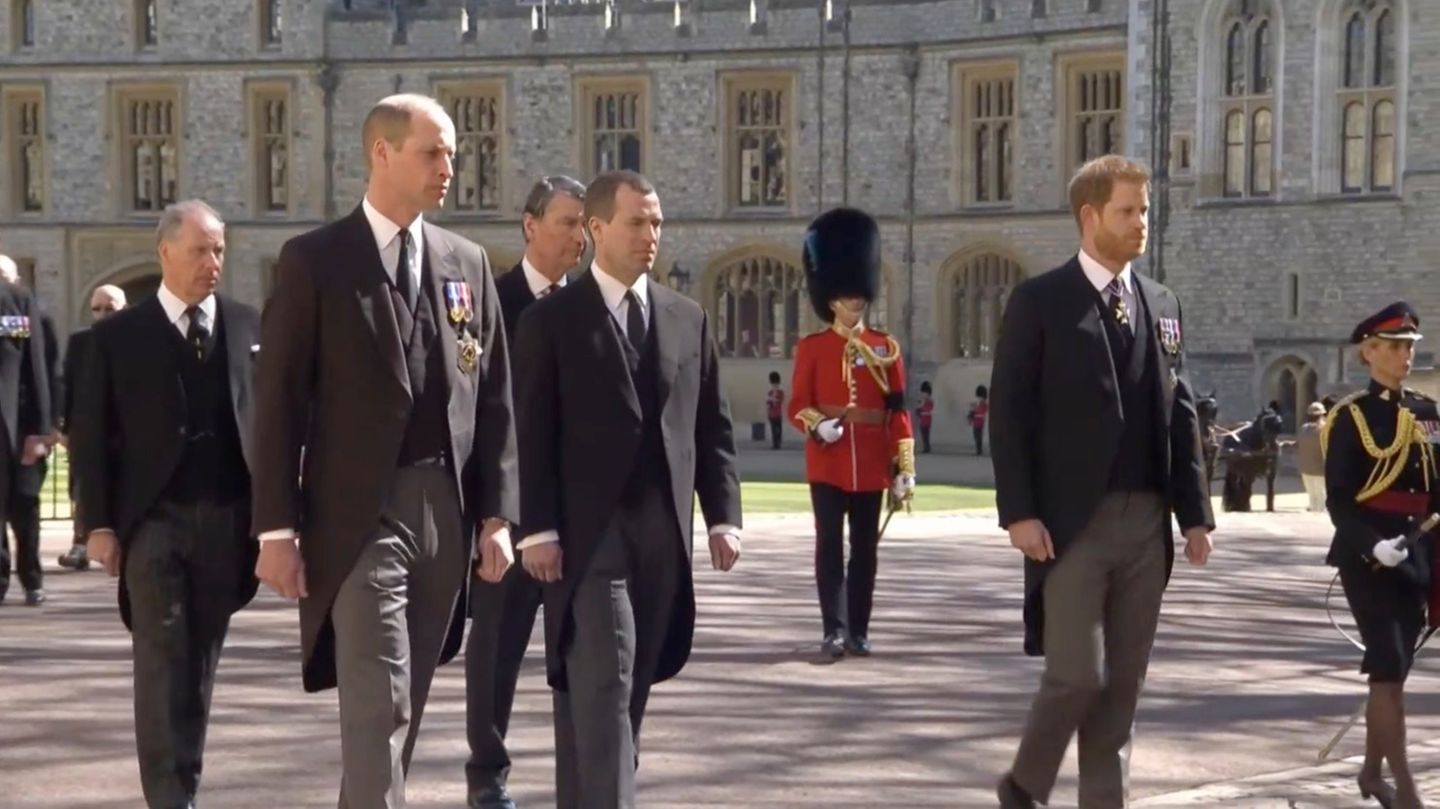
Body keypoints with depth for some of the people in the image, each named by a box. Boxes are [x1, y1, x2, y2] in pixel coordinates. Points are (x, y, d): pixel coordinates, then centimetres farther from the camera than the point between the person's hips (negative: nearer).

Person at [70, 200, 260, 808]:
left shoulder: (248, 325, 7)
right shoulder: (119, 335, 2)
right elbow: (91, 434, 1)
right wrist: (99, 523, -6)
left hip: (227, 518, 2)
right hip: (155, 518, -2)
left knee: (202, 659, 11)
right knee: (162, 657, -8)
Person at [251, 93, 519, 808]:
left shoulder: (468, 263, 11)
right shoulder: (314, 260, -2)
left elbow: (494, 397, 11)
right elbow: (278, 400, -5)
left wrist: (496, 513, 4)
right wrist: (277, 528, -9)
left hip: (446, 511, 5)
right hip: (360, 515, -5)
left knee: (404, 703, 12)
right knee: (379, 704, -9)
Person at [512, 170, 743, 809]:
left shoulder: (689, 319, 13)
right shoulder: (550, 320, -1)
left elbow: (713, 427, 13)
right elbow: (532, 435, -5)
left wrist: (723, 516, 4)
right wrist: (538, 530, -12)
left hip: (662, 535, 5)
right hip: (589, 535, -5)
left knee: (631, 688, 9)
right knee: (603, 686, -11)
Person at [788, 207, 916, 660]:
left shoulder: (886, 348, 6)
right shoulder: (812, 347, 3)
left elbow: (898, 410, 4)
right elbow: (798, 405, 2)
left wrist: (905, 467, -1)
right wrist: (817, 425, -21)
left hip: (871, 464, 2)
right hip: (827, 461, -1)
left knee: (865, 548, 6)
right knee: (830, 545, -3)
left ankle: (858, 631, 13)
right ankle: (834, 631, -1)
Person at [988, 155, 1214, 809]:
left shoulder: (1161, 304, 13)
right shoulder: (1039, 301, -3)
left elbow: (1180, 413, 13)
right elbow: (1009, 412, -6)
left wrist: (1195, 512, 6)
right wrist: (1019, 511, -14)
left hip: (1146, 519, 5)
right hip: (1071, 520, -5)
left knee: (1123, 681, 7)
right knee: (1078, 675, -8)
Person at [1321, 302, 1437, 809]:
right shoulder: (1350, 417, -4)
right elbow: (1337, 499, -9)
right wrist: (1372, 545, -25)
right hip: (1368, 557, -5)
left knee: (1393, 667, 13)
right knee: (1389, 669, -9)